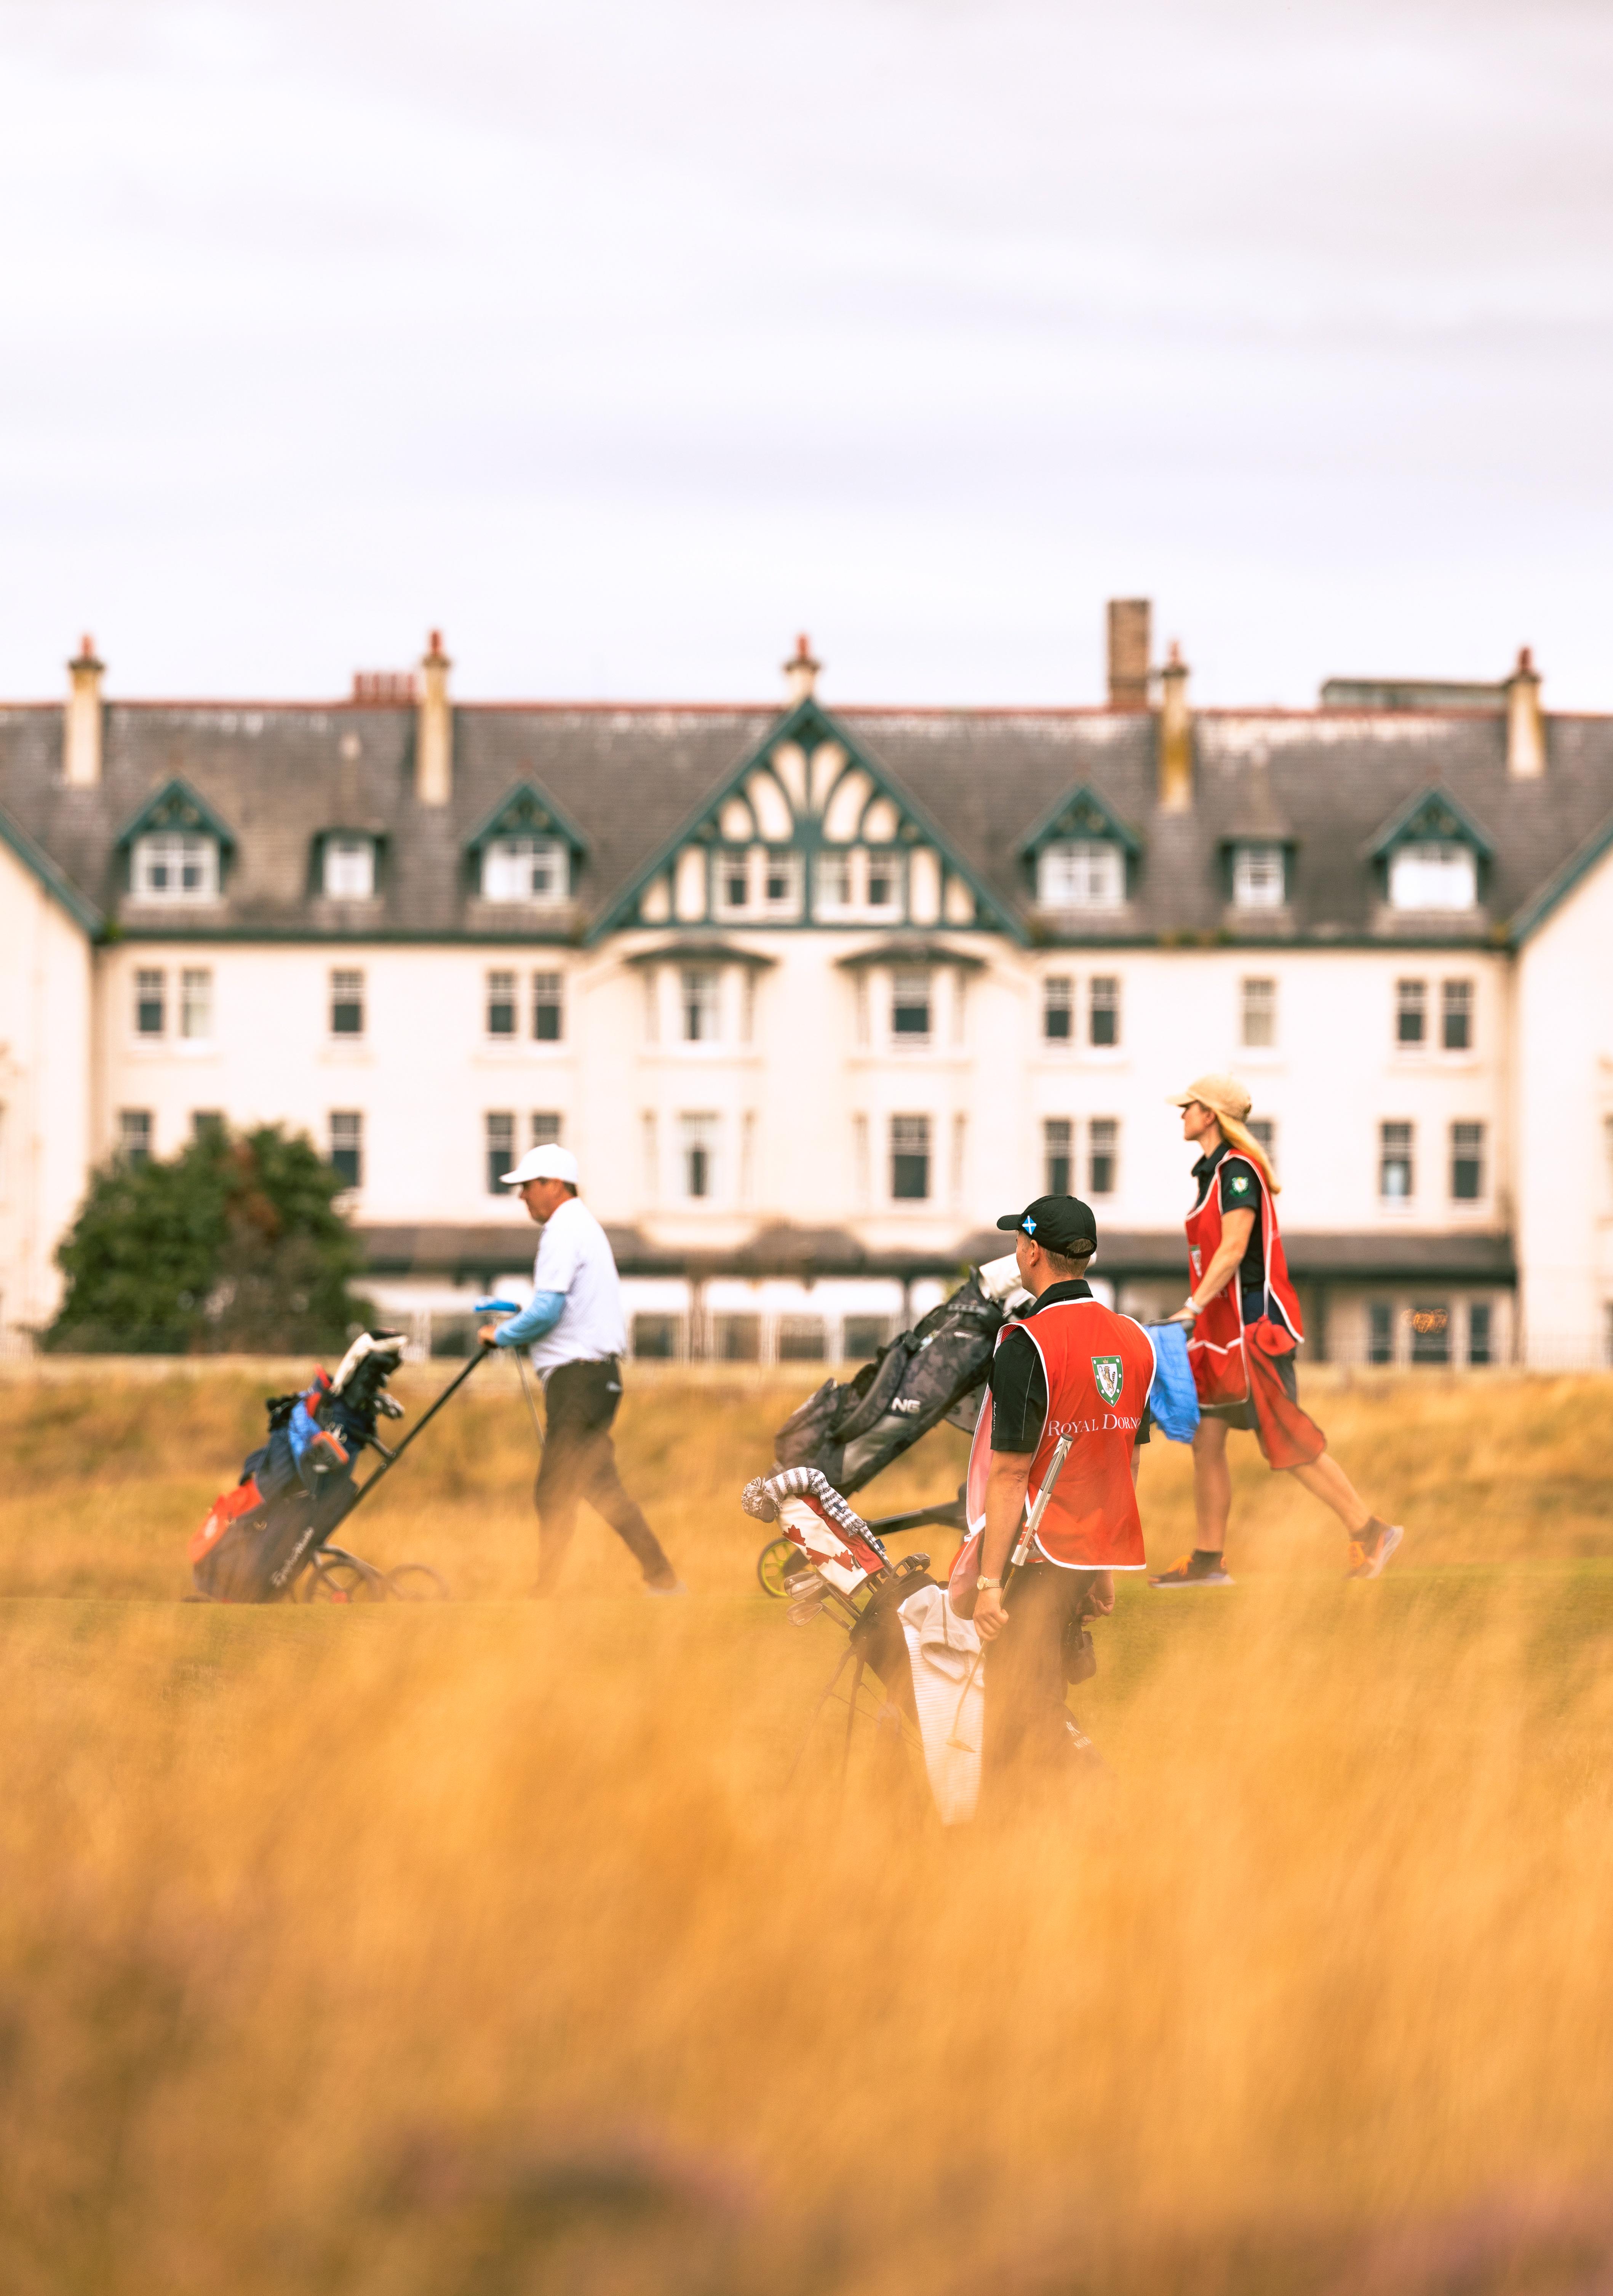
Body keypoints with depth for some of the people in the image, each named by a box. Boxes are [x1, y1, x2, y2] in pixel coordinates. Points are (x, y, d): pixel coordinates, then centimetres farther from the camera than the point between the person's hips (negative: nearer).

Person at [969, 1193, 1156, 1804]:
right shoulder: (1134, 1341, 7)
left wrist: (990, 1581, -15)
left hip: (1035, 1558, -7)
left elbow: (1011, 1474, -18)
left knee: (1013, 1721, -4)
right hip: (1093, 1554, 7)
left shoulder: (1027, 1344, -16)